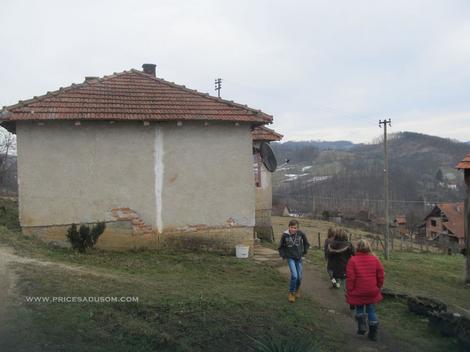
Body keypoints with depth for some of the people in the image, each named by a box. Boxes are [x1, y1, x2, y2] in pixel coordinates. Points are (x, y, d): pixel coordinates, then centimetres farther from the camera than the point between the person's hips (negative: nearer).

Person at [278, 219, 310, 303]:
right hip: (290, 258, -2)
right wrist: (283, 255, -4)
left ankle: (297, 290, 39)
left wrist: (304, 252, 4)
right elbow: (281, 247, 2)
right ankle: (291, 293, 2)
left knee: (299, 277, 8)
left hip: (298, 258, 2)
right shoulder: (285, 235, -14)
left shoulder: (300, 233, -12)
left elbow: (306, 243, 7)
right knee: (294, 275, -17)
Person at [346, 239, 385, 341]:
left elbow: (350, 278, -12)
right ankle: (373, 333, 14)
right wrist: (378, 287, 18)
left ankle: (362, 326, 7)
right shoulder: (375, 259, 0)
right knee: (371, 310, 12)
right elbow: (380, 275, 4)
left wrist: (349, 290, -2)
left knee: (359, 308, 20)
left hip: (358, 292, -2)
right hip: (372, 292, 3)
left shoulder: (353, 260, -11)